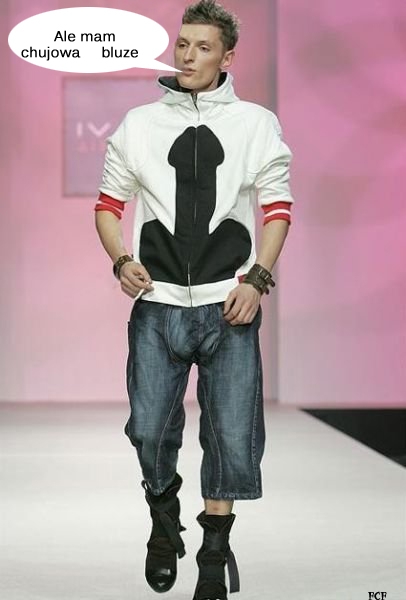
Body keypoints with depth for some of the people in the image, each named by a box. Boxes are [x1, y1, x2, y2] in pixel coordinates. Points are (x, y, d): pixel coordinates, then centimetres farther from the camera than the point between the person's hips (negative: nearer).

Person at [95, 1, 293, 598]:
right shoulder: (140, 124, 9)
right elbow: (109, 204, 13)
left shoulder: (257, 124, 6)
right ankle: (164, 518, 28)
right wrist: (121, 262, -5)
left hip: (229, 306, -1)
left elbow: (277, 208, 7)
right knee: (149, 431, -2)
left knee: (231, 436, 0)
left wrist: (256, 280, -6)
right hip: (157, 304, 1)